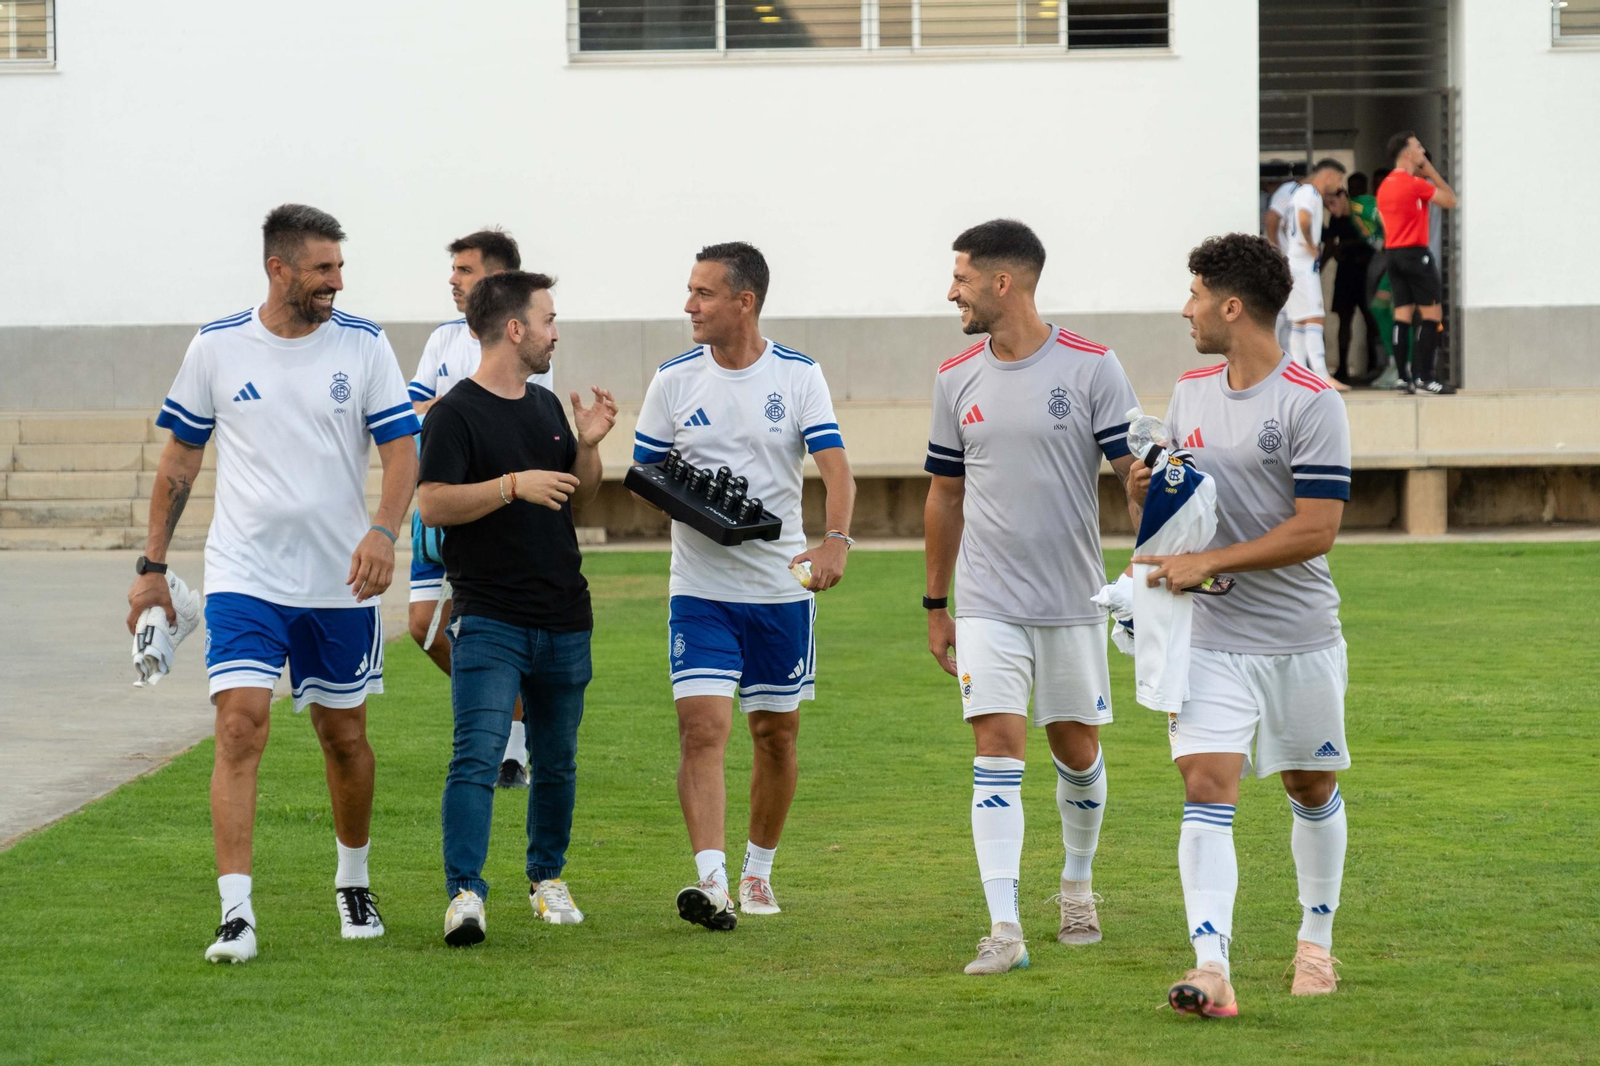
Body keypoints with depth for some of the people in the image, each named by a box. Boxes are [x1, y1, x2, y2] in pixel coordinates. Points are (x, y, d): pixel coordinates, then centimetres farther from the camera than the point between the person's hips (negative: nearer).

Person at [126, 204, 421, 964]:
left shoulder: (363, 346, -1)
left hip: (340, 583, 1)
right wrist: (152, 566, 8)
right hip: (243, 578, -1)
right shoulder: (216, 349, 0)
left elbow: (401, 450, -3)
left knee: (344, 736, 11)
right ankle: (236, 914, -17)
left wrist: (382, 531, -22)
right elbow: (179, 459, 9)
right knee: (240, 724, -15)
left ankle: (353, 881, 35)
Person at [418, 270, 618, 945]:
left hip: (564, 618, 7)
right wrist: (513, 485, -23)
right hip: (489, 617, -7)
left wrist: (589, 445, 3)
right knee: (477, 756, -15)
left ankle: (547, 877, 28)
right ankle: (465, 893, -20)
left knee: (557, 760, 13)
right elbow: (432, 505, -16)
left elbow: (578, 499, 21)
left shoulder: (546, 406, 15)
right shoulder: (456, 413, -8)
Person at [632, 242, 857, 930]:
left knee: (776, 735, 9)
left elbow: (834, 465, -11)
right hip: (701, 585, 0)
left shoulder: (798, 376, -2)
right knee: (702, 727, -15)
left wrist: (836, 539, -30)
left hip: (783, 586, 0)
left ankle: (759, 872, 27)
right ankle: (711, 882, -23)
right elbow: (643, 473, 9)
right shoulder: (674, 379, 2)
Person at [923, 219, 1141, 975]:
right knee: (997, 748, -10)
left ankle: (1078, 885, 35)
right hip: (987, 603, 1)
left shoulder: (1091, 368, -7)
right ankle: (1004, 928, -15)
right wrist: (936, 606, 16)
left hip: (1073, 600, -1)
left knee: (1076, 750, 10)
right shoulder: (957, 379, 5)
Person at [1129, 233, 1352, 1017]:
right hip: (1213, 637, 4)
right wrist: (1146, 494, -3)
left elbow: (1315, 530, -17)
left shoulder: (1311, 404, -13)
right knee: (1205, 791, -12)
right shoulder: (1190, 393, 8)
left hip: (1301, 639, -4)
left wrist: (1206, 563, -20)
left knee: (1312, 789, 12)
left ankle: (1316, 942, 34)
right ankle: (1211, 970, -22)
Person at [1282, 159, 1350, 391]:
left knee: (1299, 321, 10)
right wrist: (1311, 247, -19)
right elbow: (1304, 219, -30)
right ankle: (1322, 376, -20)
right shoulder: (1311, 193, -11)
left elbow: (1286, 225, 32)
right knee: (1313, 319, -14)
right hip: (1304, 265, -10)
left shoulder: (1301, 192, 21)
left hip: (1294, 263, 10)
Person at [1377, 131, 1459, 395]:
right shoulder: (1415, 184, -13)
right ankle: (1424, 378, -11)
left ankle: (1403, 377, 5)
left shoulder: (1385, 185, 13)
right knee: (1432, 314, -5)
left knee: (1402, 315, 7)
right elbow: (1451, 200, -7)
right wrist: (1431, 172, 1)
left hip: (1393, 254, 8)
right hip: (1415, 253, -8)